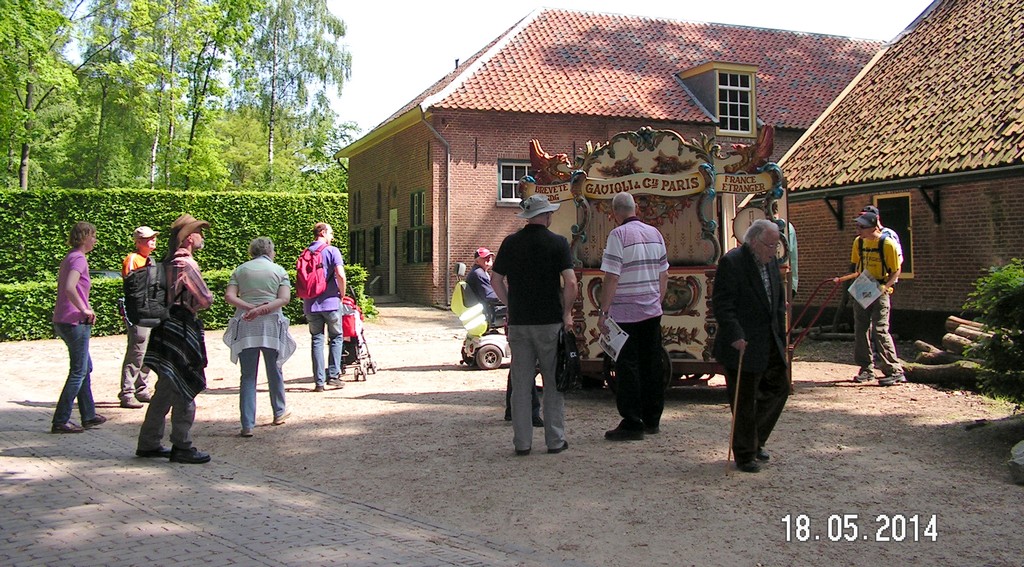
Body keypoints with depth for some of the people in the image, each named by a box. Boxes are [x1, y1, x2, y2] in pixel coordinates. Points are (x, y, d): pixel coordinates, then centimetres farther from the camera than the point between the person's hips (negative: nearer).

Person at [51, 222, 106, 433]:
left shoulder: (68, 259, 14)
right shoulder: (79, 259, -14)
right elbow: (69, 288, -28)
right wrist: (85, 310, -19)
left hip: (62, 321, 10)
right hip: (75, 322, -10)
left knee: (85, 369, 17)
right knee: (78, 372, -2)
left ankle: (89, 416, 24)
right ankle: (60, 421, 0)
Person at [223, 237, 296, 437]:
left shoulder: (240, 270, 10)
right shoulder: (279, 271, 6)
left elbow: (229, 296, -3)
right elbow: (284, 298, -7)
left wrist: (249, 307, -11)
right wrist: (264, 309, -15)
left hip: (245, 326, 0)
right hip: (272, 325, 0)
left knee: (248, 376, 1)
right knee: (274, 370, 17)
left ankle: (247, 425, -5)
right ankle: (279, 412, 33)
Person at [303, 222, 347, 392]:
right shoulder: (332, 251, -6)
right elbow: (340, 275, -17)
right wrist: (342, 294, -3)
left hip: (310, 304, 4)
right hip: (330, 302, -4)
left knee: (317, 340, 7)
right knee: (336, 337, 11)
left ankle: (319, 381, 4)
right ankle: (333, 375, 5)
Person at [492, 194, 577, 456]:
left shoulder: (510, 242, 5)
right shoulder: (558, 243, -5)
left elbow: (496, 280, 7)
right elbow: (570, 282, -13)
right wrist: (567, 313, -2)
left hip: (518, 323, 3)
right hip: (550, 321, -3)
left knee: (520, 383, 7)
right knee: (554, 382, 6)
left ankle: (522, 442, 9)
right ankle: (555, 440, 9)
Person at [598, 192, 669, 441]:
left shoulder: (618, 235, -11)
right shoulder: (655, 233, 9)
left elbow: (611, 277, -16)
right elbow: (663, 275, 13)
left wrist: (604, 311, -12)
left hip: (626, 313, -6)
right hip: (652, 311, 7)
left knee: (628, 368, -1)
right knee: (652, 365, 13)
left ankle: (632, 424, 1)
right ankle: (652, 420, 21)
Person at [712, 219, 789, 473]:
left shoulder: (771, 263, 11)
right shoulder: (731, 262, -14)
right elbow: (721, 304, -18)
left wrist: (780, 334, 14)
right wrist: (735, 336, -23)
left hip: (770, 344, 8)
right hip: (744, 345, -8)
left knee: (779, 388, 13)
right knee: (744, 401, 0)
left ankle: (755, 440, 30)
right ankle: (745, 454, 14)